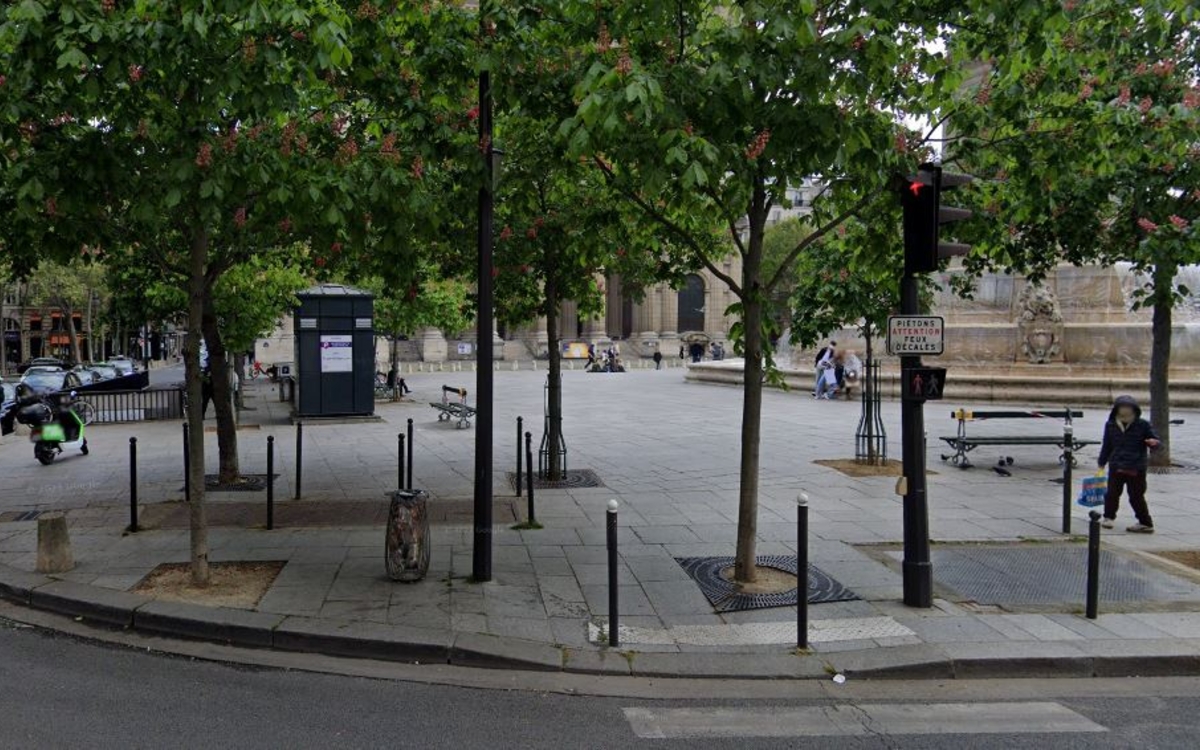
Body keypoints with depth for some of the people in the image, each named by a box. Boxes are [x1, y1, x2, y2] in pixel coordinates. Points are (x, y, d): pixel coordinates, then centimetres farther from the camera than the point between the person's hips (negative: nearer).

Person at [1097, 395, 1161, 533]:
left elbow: (1156, 441, 0)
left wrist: (1154, 443, -25)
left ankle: (1146, 523, 12)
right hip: (1116, 467, 3)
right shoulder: (1111, 425, 2)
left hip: (1136, 469, -3)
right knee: (1112, 494, 7)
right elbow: (1107, 446, 13)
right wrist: (1101, 463, 15)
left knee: (1136, 497, 1)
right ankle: (1108, 517, 27)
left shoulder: (1143, 425, -6)